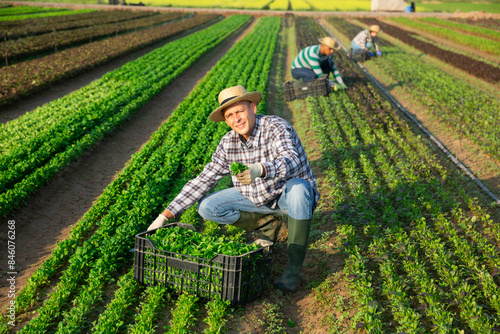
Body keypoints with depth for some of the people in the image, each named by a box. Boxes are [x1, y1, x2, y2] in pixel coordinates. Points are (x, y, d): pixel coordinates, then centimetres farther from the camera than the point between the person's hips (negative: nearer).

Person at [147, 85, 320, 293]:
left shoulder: (276, 128, -23)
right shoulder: (228, 143, -7)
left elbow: (292, 161, -42)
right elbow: (202, 181, -5)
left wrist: (259, 169, -62)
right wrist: (166, 215, -10)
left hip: (289, 197, -5)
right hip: (258, 198, 5)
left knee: (297, 188, -40)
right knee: (207, 207, -9)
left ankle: (294, 268, -26)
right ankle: (273, 227, 2)